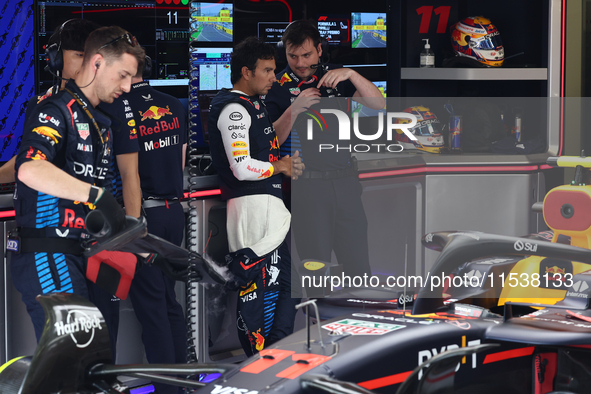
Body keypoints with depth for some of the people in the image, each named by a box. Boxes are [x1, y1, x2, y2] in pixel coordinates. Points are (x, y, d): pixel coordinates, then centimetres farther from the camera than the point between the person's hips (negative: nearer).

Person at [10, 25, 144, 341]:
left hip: (77, 255, 10)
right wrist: (97, 195, -37)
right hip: (46, 256, -10)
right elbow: (30, 169, -30)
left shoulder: (100, 122, 20)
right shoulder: (57, 110, -11)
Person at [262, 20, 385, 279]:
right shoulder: (277, 87, 1)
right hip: (307, 186, -3)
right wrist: (294, 110, -19)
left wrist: (351, 75, -13)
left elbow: (378, 104, 1)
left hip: (345, 180, 3)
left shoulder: (334, 77, 10)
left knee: (358, 264, 4)